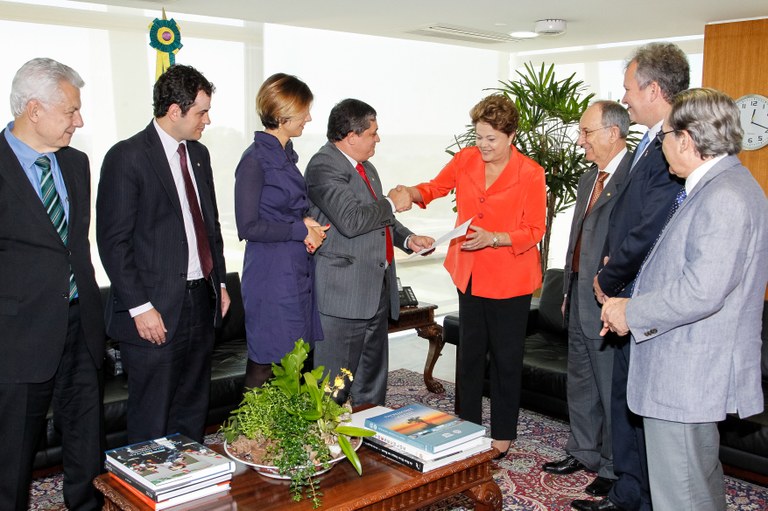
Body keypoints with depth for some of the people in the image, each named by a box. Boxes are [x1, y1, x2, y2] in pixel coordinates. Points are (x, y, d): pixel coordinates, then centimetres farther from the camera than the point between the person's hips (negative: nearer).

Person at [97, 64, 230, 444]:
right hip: (155, 311, -7)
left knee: (193, 412, 17)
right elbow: (113, 241, -13)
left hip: (201, 301, 7)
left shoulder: (198, 153, 12)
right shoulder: (127, 157, -11)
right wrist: (139, 306, -16)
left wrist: (219, 282, 15)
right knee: (151, 422, 5)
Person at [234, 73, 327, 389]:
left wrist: (308, 227, 1)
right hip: (272, 276, -8)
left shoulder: (287, 154, 12)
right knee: (266, 363, -1)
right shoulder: (255, 159, -14)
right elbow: (248, 226, -16)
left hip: (297, 273, 8)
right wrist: (301, 229, -12)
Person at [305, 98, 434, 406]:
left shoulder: (366, 168, 16)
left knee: (372, 379, 19)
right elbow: (351, 221, -27)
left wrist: (407, 239, 10)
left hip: (376, 289, 10)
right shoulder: (324, 167, -15)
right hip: (344, 294, -9)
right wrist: (392, 204, -13)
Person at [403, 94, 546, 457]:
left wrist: (493, 239, -24)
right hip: (470, 275, 4)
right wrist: (412, 193, -7)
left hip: (509, 280, -4)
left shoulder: (530, 174, -12)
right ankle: (468, 427, 29)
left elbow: (535, 231, -10)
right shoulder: (466, 159, 0)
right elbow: (437, 187, 14)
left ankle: (503, 434, 23)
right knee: (470, 354, 13)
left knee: (506, 358, 7)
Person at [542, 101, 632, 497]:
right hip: (579, 303, 9)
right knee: (580, 385, 20)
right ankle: (583, 453, 37)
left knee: (612, 390, 6)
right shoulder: (588, 179, 13)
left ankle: (614, 469, 23)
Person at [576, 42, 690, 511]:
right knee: (625, 398, 18)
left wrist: (610, 281, -10)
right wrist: (612, 264, 5)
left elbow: (651, 232, -23)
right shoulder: (653, 146, 12)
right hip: (630, 298, 10)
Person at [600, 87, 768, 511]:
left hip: (684, 379, -11)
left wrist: (632, 312, -15)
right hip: (693, 373, 11)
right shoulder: (716, 186, 13)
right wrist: (632, 306, 13)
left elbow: (701, 292, -28)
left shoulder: (725, 197, -21)